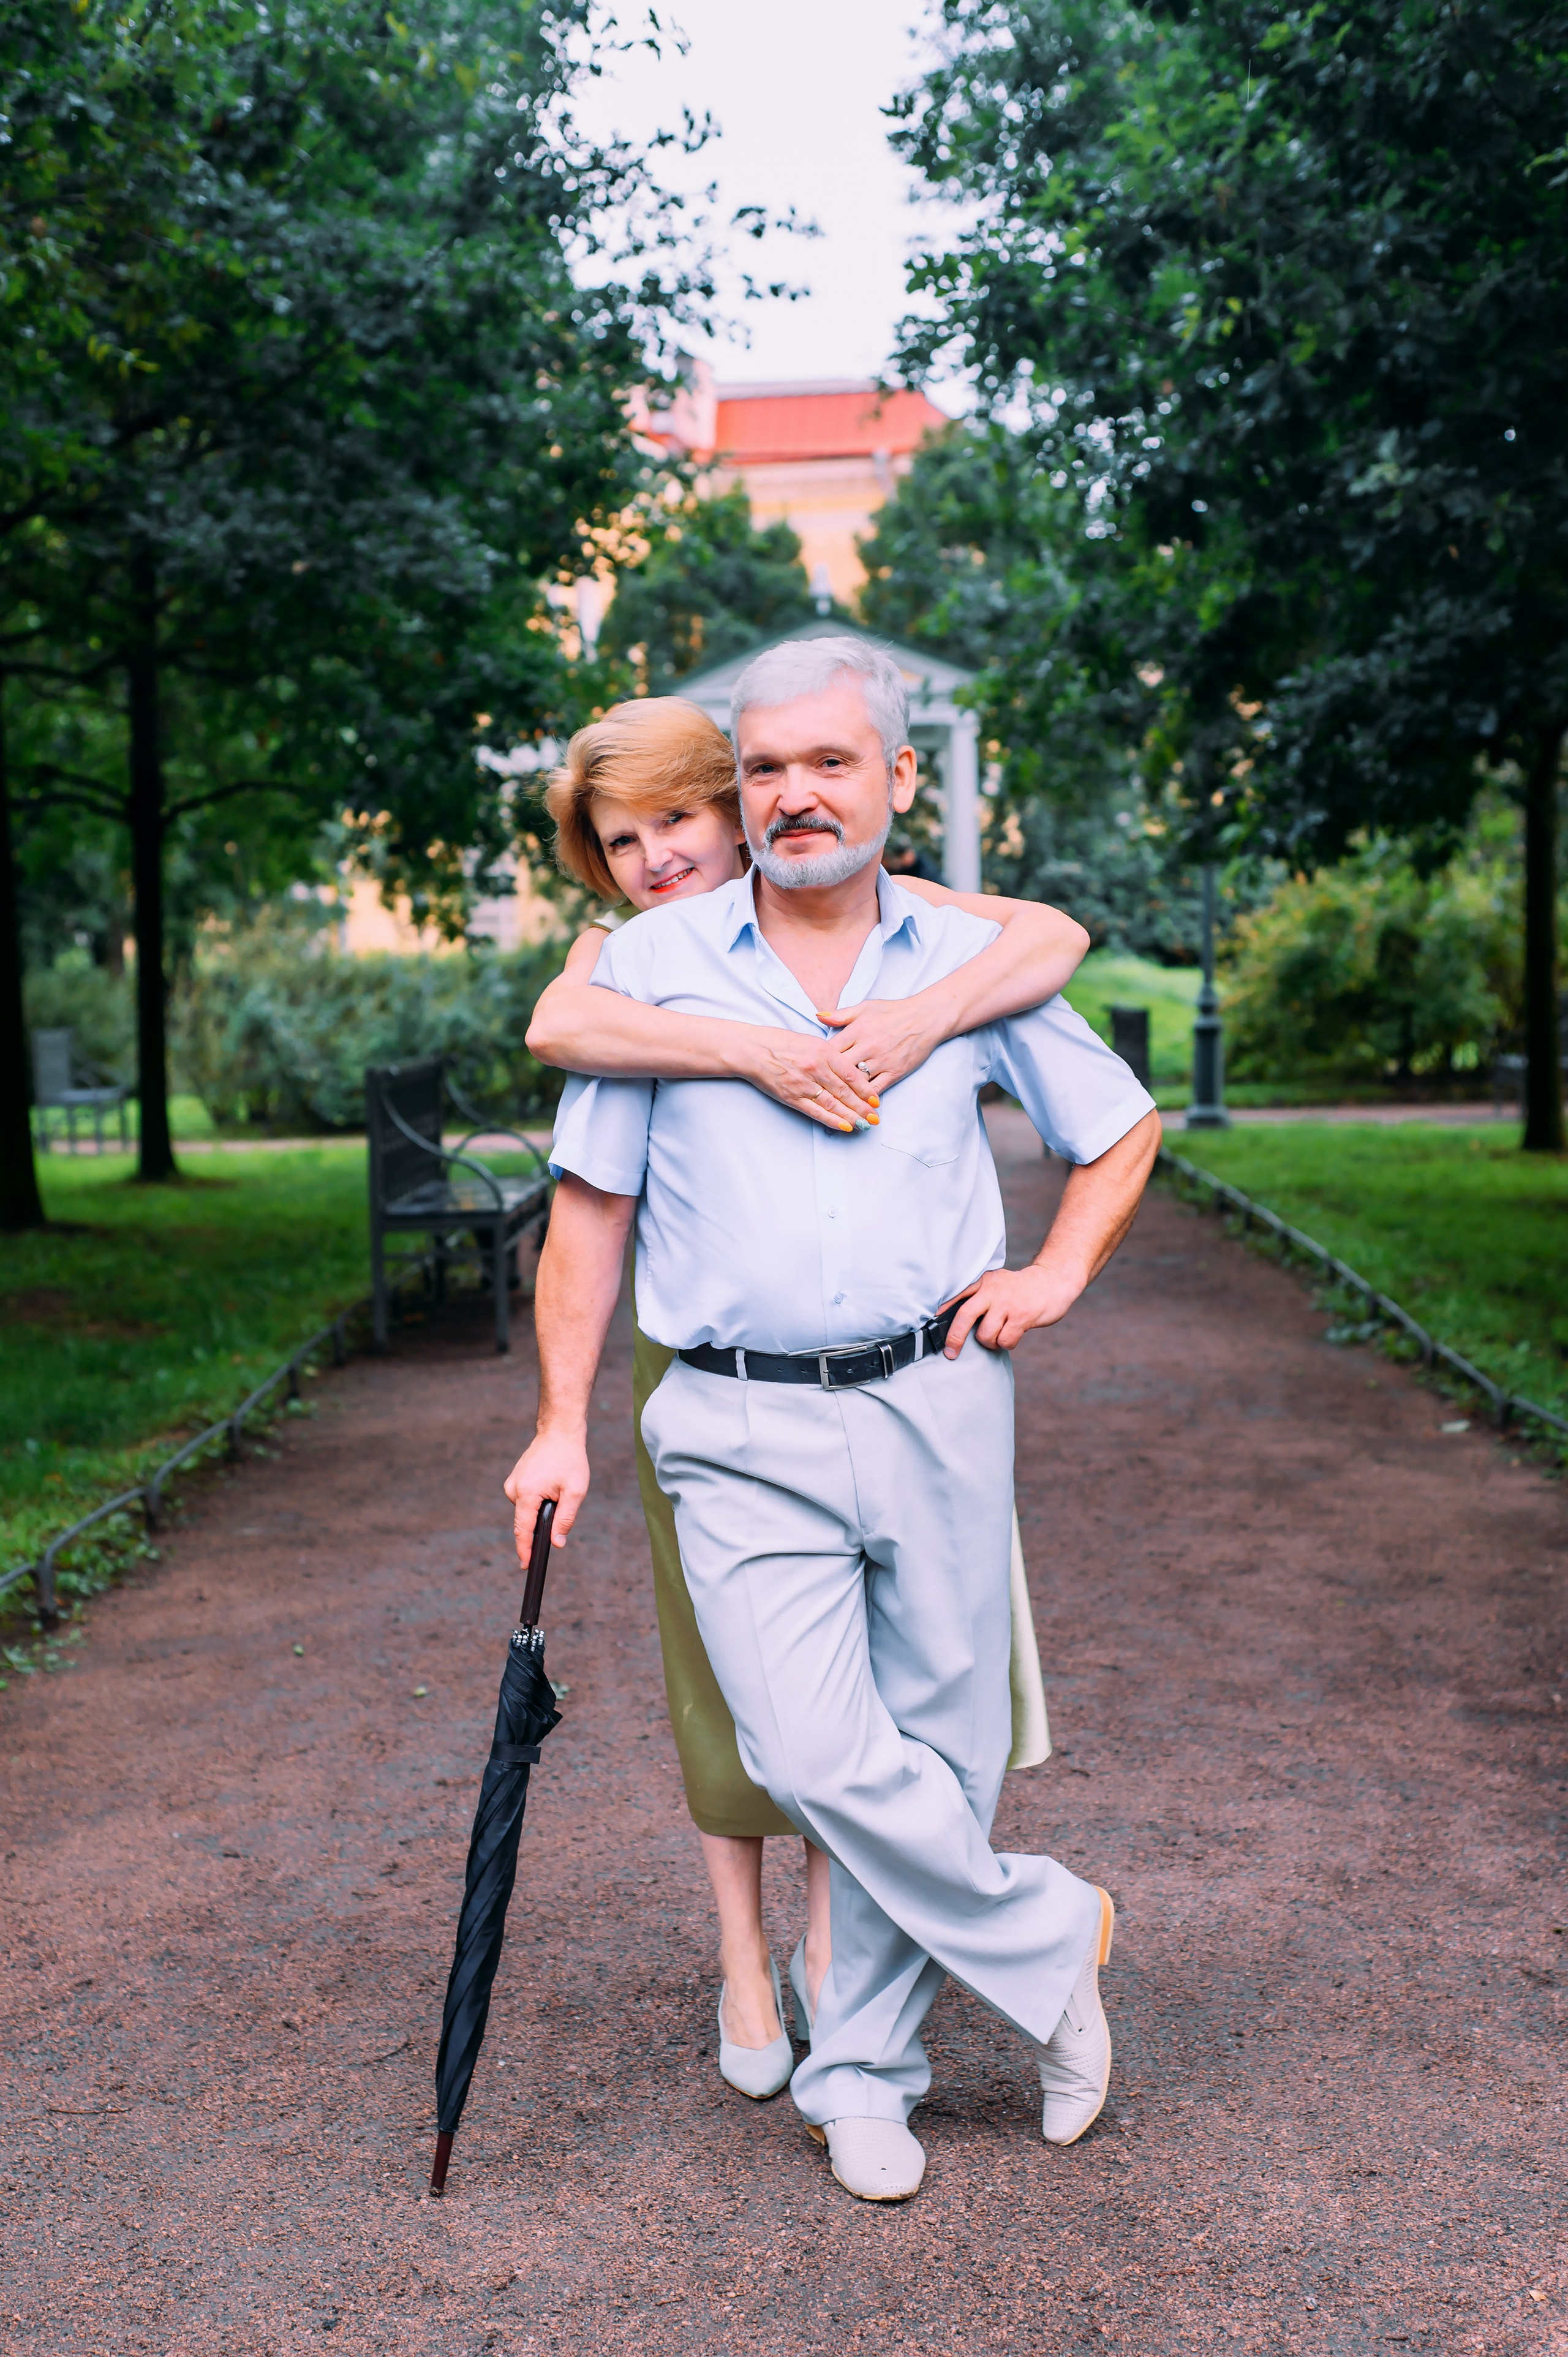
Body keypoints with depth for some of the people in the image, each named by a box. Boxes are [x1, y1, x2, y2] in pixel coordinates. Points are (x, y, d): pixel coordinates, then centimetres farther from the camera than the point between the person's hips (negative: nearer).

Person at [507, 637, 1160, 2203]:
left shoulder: (974, 962, 6)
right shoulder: (649, 966, 3)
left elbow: (1122, 1128, 20)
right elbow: (592, 1207, 7)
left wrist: (1060, 1274, 5)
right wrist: (560, 1423, 4)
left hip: (940, 1410, 2)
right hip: (742, 1430, -1)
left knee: (936, 1755, 7)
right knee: (816, 1759, -11)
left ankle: (863, 2074, 28)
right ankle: (1047, 1940, 15)